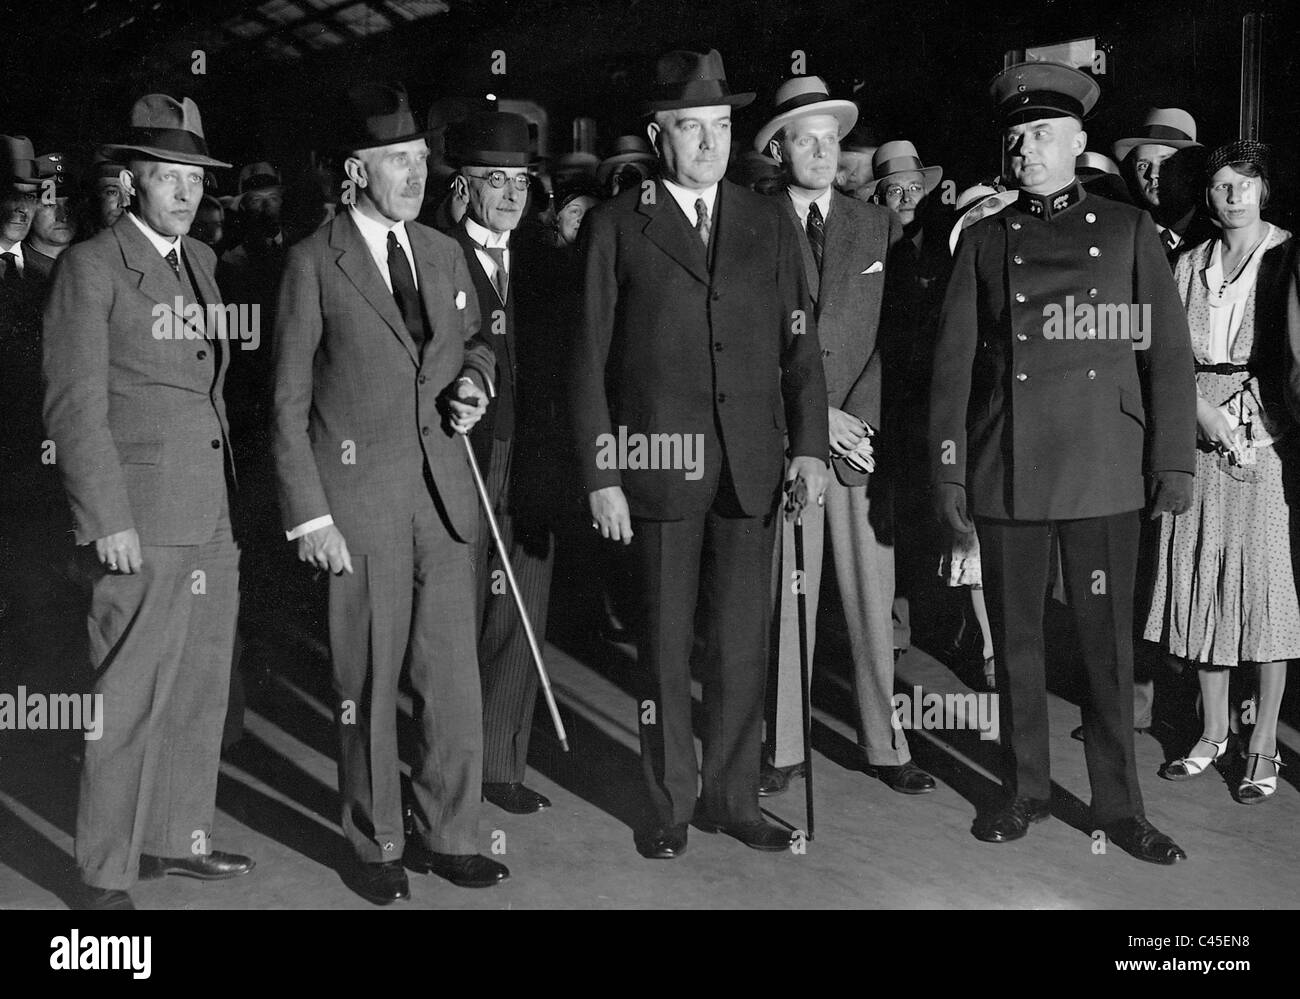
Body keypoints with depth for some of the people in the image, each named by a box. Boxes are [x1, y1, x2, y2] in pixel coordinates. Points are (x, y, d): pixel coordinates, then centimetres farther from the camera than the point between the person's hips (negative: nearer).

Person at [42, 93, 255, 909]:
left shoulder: (201, 261, 15)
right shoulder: (92, 267, -6)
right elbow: (76, 406, -9)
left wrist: (231, 499, 13)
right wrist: (108, 520, -14)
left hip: (213, 519, 7)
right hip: (143, 522, -7)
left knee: (200, 692, 14)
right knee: (130, 703, -3)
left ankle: (176, 838, 28)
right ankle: (107, 874, 9)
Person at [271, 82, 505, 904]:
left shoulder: (445, 252, 11)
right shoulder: (315, 263, -5)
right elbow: (289, 402, -5)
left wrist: (473, 380, 1)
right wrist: (309, 514, -11)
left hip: (444, 486, 4)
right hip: (359, 495, -4)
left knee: (454, 672, 7)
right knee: (370, 680, 6)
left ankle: (448, 834, 22)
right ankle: (377, 843, 22)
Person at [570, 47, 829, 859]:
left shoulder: (769, 223, 10)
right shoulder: (616, 227, 1)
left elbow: (800, 342, 9)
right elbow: (591, 360, -1)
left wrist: (811, 443, -1)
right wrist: (599, 475, -5)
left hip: (751, 466, 3)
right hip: (657, 465, -2)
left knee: (744, 639, 7)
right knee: (665, 641, 6)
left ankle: (732, 797, 21)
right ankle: (670, 805, 18)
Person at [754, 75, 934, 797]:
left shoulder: (880, 227, 11)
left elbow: (895, 333, 5)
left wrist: (857, 417, -7)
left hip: (867, 434, 2)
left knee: (874, 597, 4)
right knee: (786, 598, 2)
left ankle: (884, 744, 13)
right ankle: (785, 747, 11)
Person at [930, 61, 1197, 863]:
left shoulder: (1128, 230, 8)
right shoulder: (986, 241, 9)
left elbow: (1169, 351, 5)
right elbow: (954, 361, 7)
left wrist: (1176, 460, -1)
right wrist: (949, 469, 1)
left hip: (1103, 472, -1)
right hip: (1006, 473, 1)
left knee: (1109, 642, 3)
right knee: (1017, 639, 8)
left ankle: (1119, 806, 14)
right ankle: (1028, 790, 23)